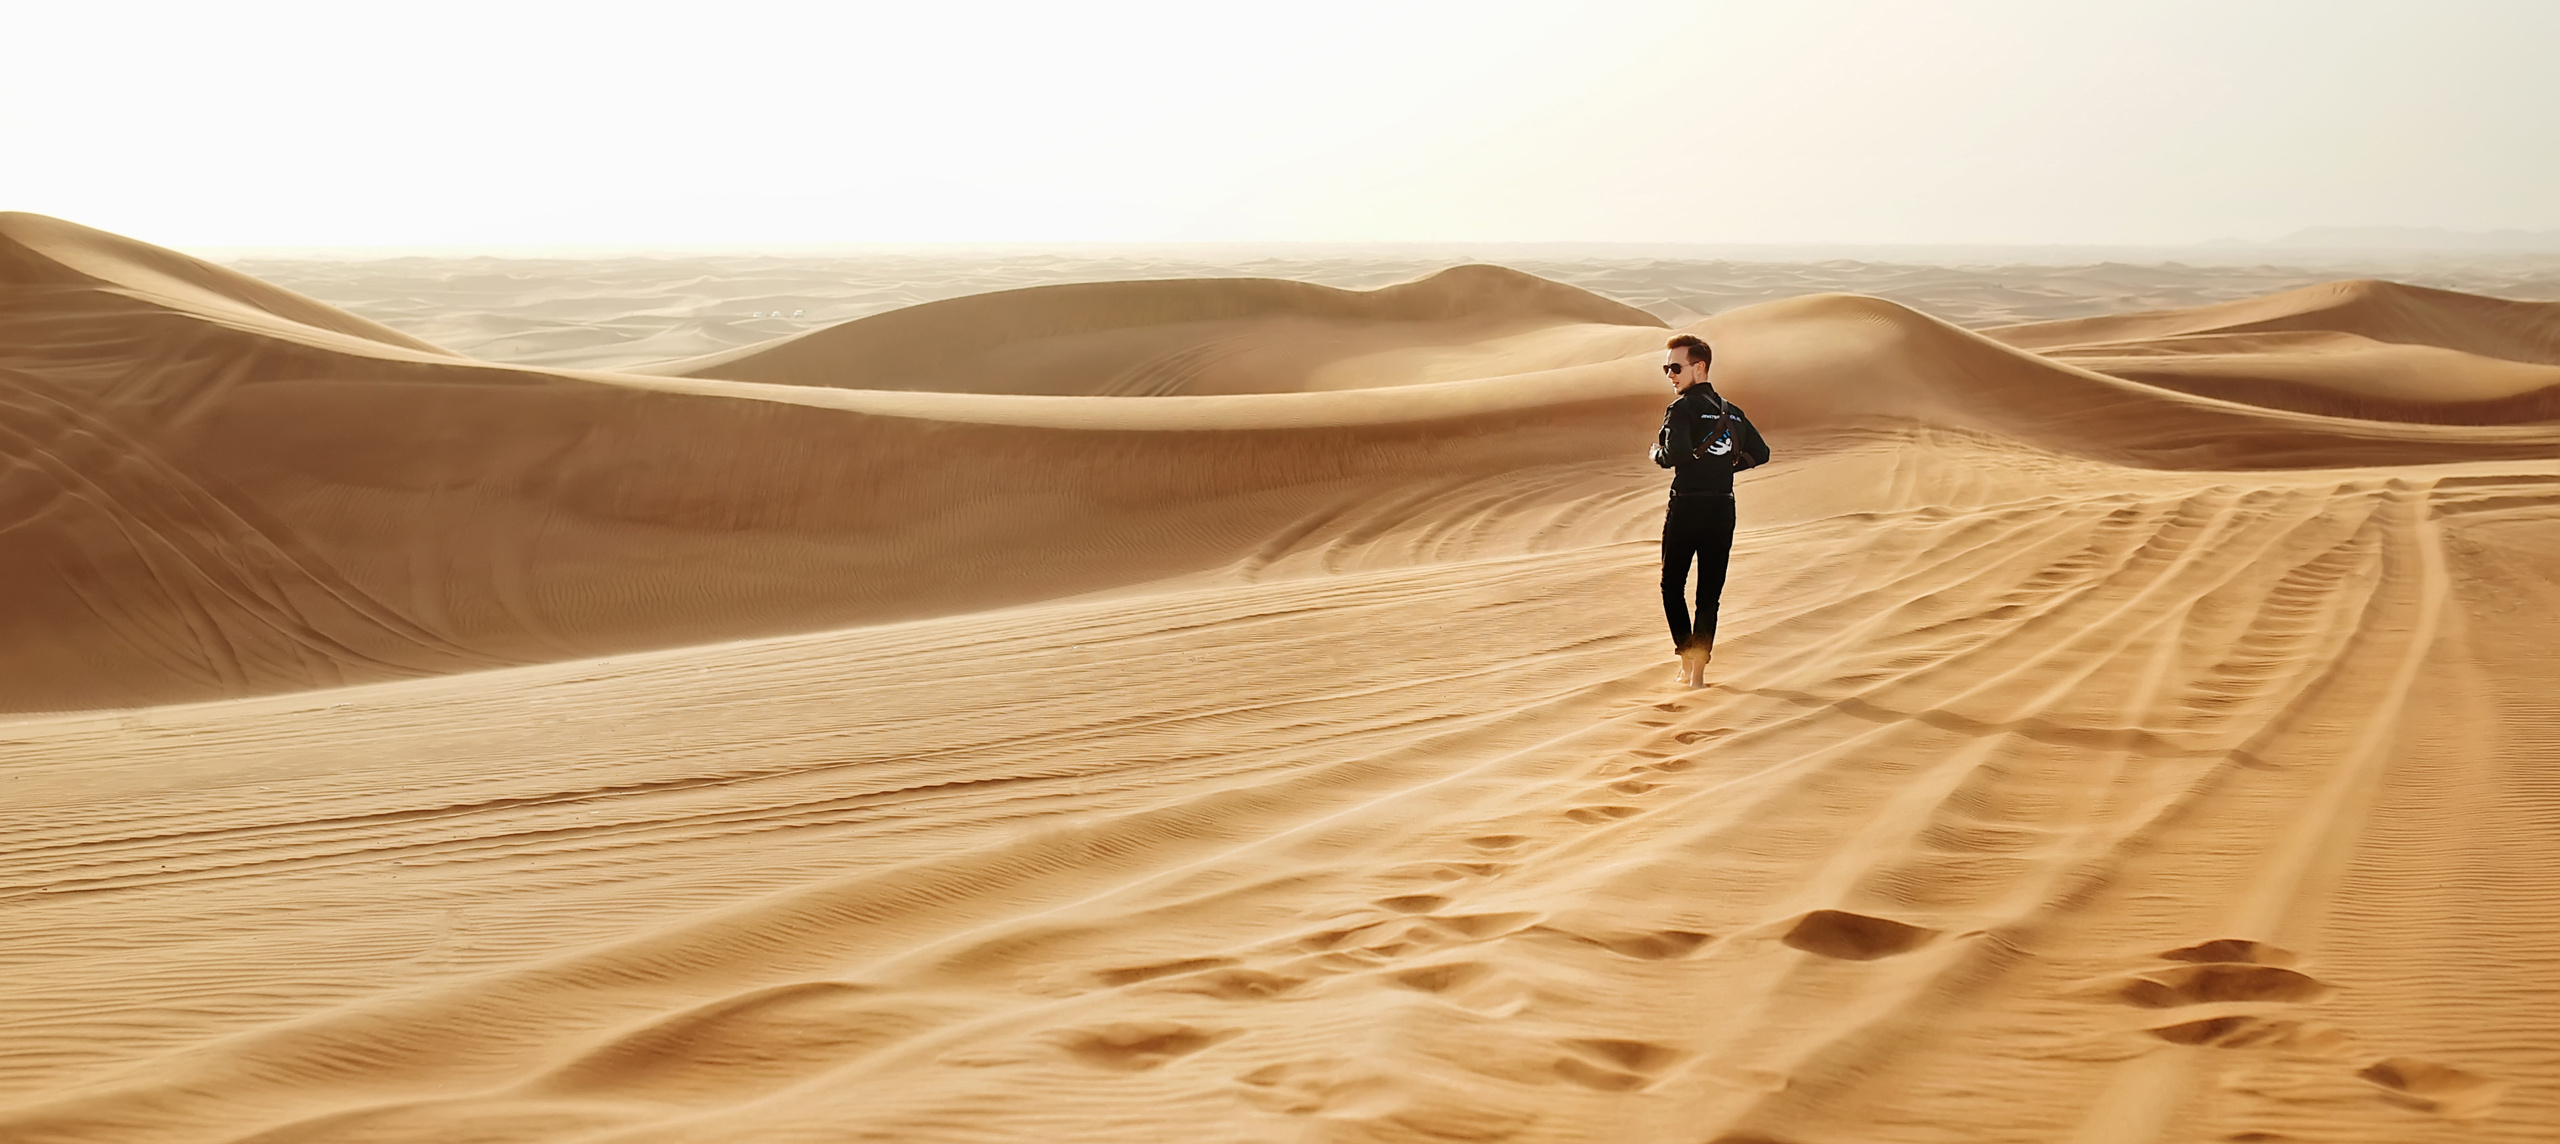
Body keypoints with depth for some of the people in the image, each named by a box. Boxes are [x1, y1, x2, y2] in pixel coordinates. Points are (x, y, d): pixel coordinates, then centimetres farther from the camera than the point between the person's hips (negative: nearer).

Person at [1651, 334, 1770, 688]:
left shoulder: (1682, 408, -9)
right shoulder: (1732, 412, 12)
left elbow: (1676, 453, -23)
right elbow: (1761, 453, 16)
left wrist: (1656, 453, -3)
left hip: (1688, 507, -5)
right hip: (1724, 508, 6)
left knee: (1672, 585, 8)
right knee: (1710, 592, 8)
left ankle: (1687, 657, -4)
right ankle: (1698, 669, 5)